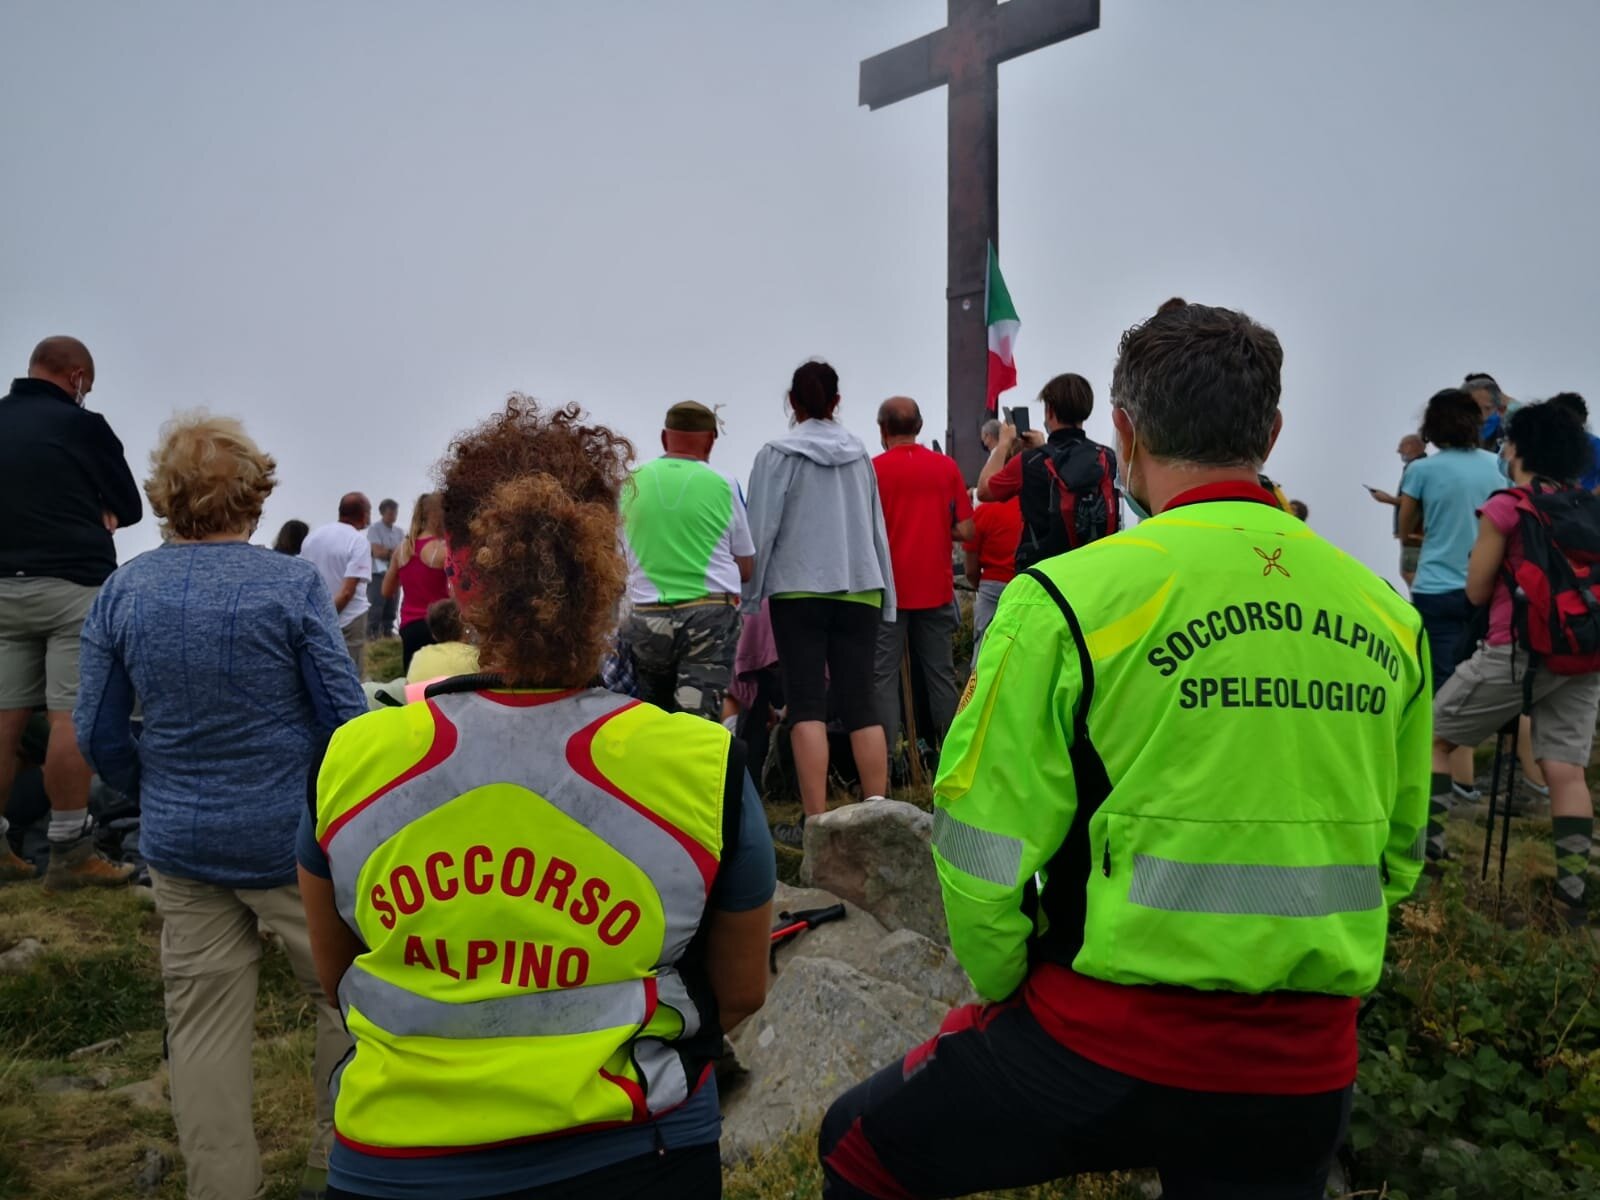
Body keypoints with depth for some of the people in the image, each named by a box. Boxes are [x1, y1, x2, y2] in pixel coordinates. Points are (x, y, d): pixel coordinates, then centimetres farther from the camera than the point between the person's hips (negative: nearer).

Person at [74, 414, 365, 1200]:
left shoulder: (122, 591, -2)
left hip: (179, 845, 4)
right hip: (291, 839, -4)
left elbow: (97, 735, 2)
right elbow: (344, 717, -13)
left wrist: (158, 791, 18)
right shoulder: (292, 584, -15)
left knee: (203, 1024, 14)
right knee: (343, 997, 14)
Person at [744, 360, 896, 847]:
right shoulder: (859, 453, 10)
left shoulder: (777, 454, -2)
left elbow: (761, 529, -5)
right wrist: (885, 593, 19)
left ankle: (815, 821, -4)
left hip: (798, 589, -3)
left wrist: (750, 594, 4)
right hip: (859, 588, 4)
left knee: (807, 703, -1)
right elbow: (877, 526, 13)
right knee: (860, 701, 6)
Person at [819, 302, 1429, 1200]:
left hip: (1111, 1043, -5)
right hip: (1308, 1070, 5)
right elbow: (1397, 855, 12)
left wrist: (1007, 989, 5)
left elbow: (985, 850, -13)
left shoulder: (1075, 597, -15)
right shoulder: (1388, 617, 1)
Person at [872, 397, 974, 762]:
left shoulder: (874, 469, -7)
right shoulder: (947, 466, 1)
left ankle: (888, 755, 1)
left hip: (890, 590, -3)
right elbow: (965, 530, 0)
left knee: (884, 674, 2)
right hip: (936, 588, 3)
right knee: (941, 673, 11)